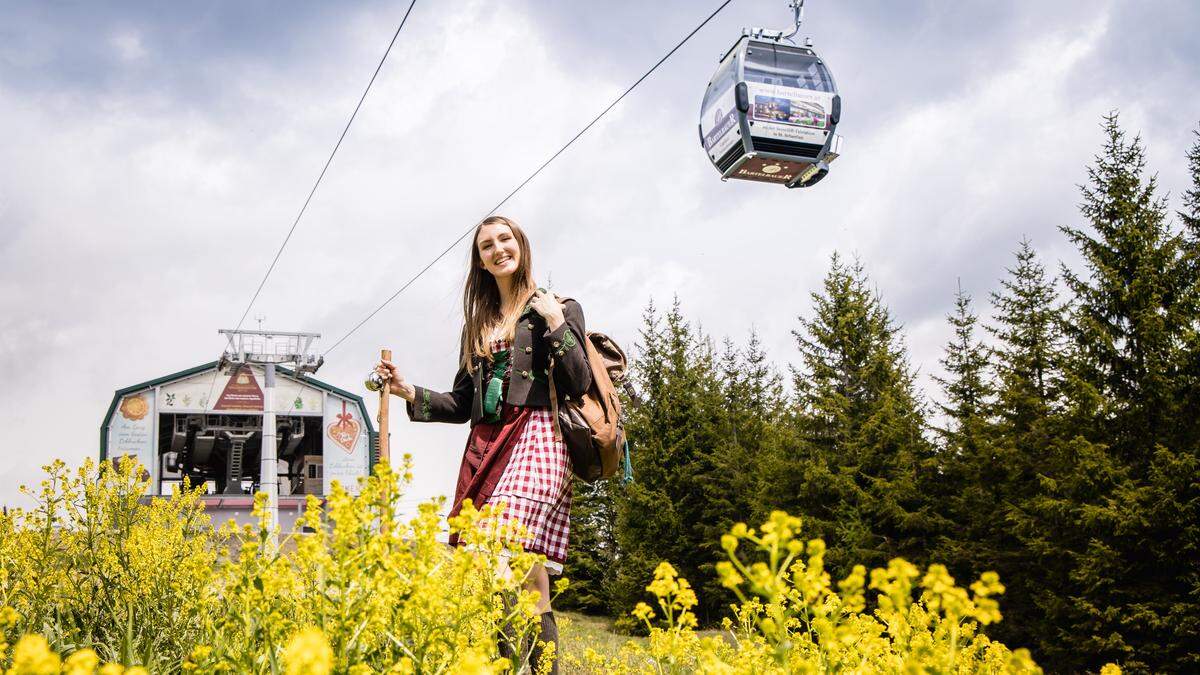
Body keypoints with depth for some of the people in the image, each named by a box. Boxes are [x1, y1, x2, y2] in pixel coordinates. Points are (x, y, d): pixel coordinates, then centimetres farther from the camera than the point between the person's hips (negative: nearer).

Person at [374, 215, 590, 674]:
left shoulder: (558, 309, 8)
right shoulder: (477, 323, 23)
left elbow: (580, 385, -2)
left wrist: (556, 323, -8)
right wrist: (409, 392, 9)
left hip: (535, 441, -5)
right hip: (484, 447, 5)